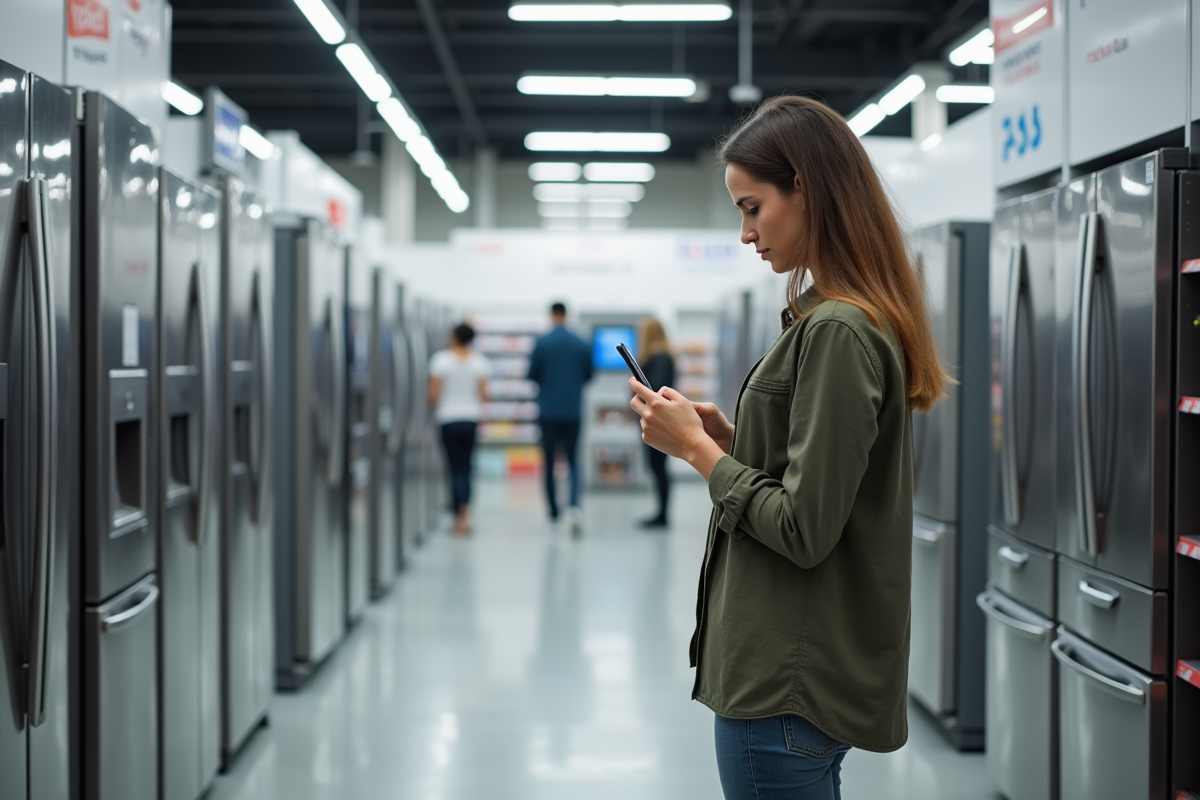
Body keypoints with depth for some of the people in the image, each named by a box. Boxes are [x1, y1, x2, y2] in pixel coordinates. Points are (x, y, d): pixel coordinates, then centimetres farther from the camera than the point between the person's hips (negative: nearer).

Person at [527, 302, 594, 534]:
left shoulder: (542, 342, -7)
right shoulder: (582, 344, 0)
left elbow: (532, 374, -4)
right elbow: (588, 375, 8)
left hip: (548, 410, -1)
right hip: (573, 410, 2)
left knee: (549, 461, 10)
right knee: (573, 460, 4)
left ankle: (553, 511, 15)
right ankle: (574, 505, -19)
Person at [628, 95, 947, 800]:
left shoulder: (838, 333, -19)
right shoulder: (867, 321, 12)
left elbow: (803, 531, -22)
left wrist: (698, 449, -10)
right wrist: (730, 438, 6)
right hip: (810, 671, 10)